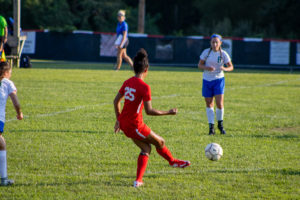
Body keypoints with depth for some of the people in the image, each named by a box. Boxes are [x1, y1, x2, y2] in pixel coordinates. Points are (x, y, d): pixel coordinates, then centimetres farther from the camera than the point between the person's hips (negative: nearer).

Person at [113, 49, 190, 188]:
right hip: (135, 125, -8)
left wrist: (119, 120, 25)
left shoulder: (127, 82, 6)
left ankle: (138, 181, 13)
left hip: (124, 123, 8)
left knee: (146, 148, 18)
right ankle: (173, 161, 40)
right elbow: (149, 111, -20)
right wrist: (168, 113, -10)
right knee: (160, 142, 15)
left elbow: (116, 101, 15)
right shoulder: (144, 87, -18)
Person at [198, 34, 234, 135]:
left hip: (218, 80, -1)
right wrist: (207, 68, -22)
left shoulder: (223, 54, -5)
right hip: (207, 80, 1)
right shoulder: (206, 52, -3)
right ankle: (211, 127, 8)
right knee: (209, 104, 2)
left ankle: (220, 124, 11)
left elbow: (231, 67, 0)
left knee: (219, 103, -12)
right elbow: (199, 65, 0)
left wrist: (224, 68, -23)